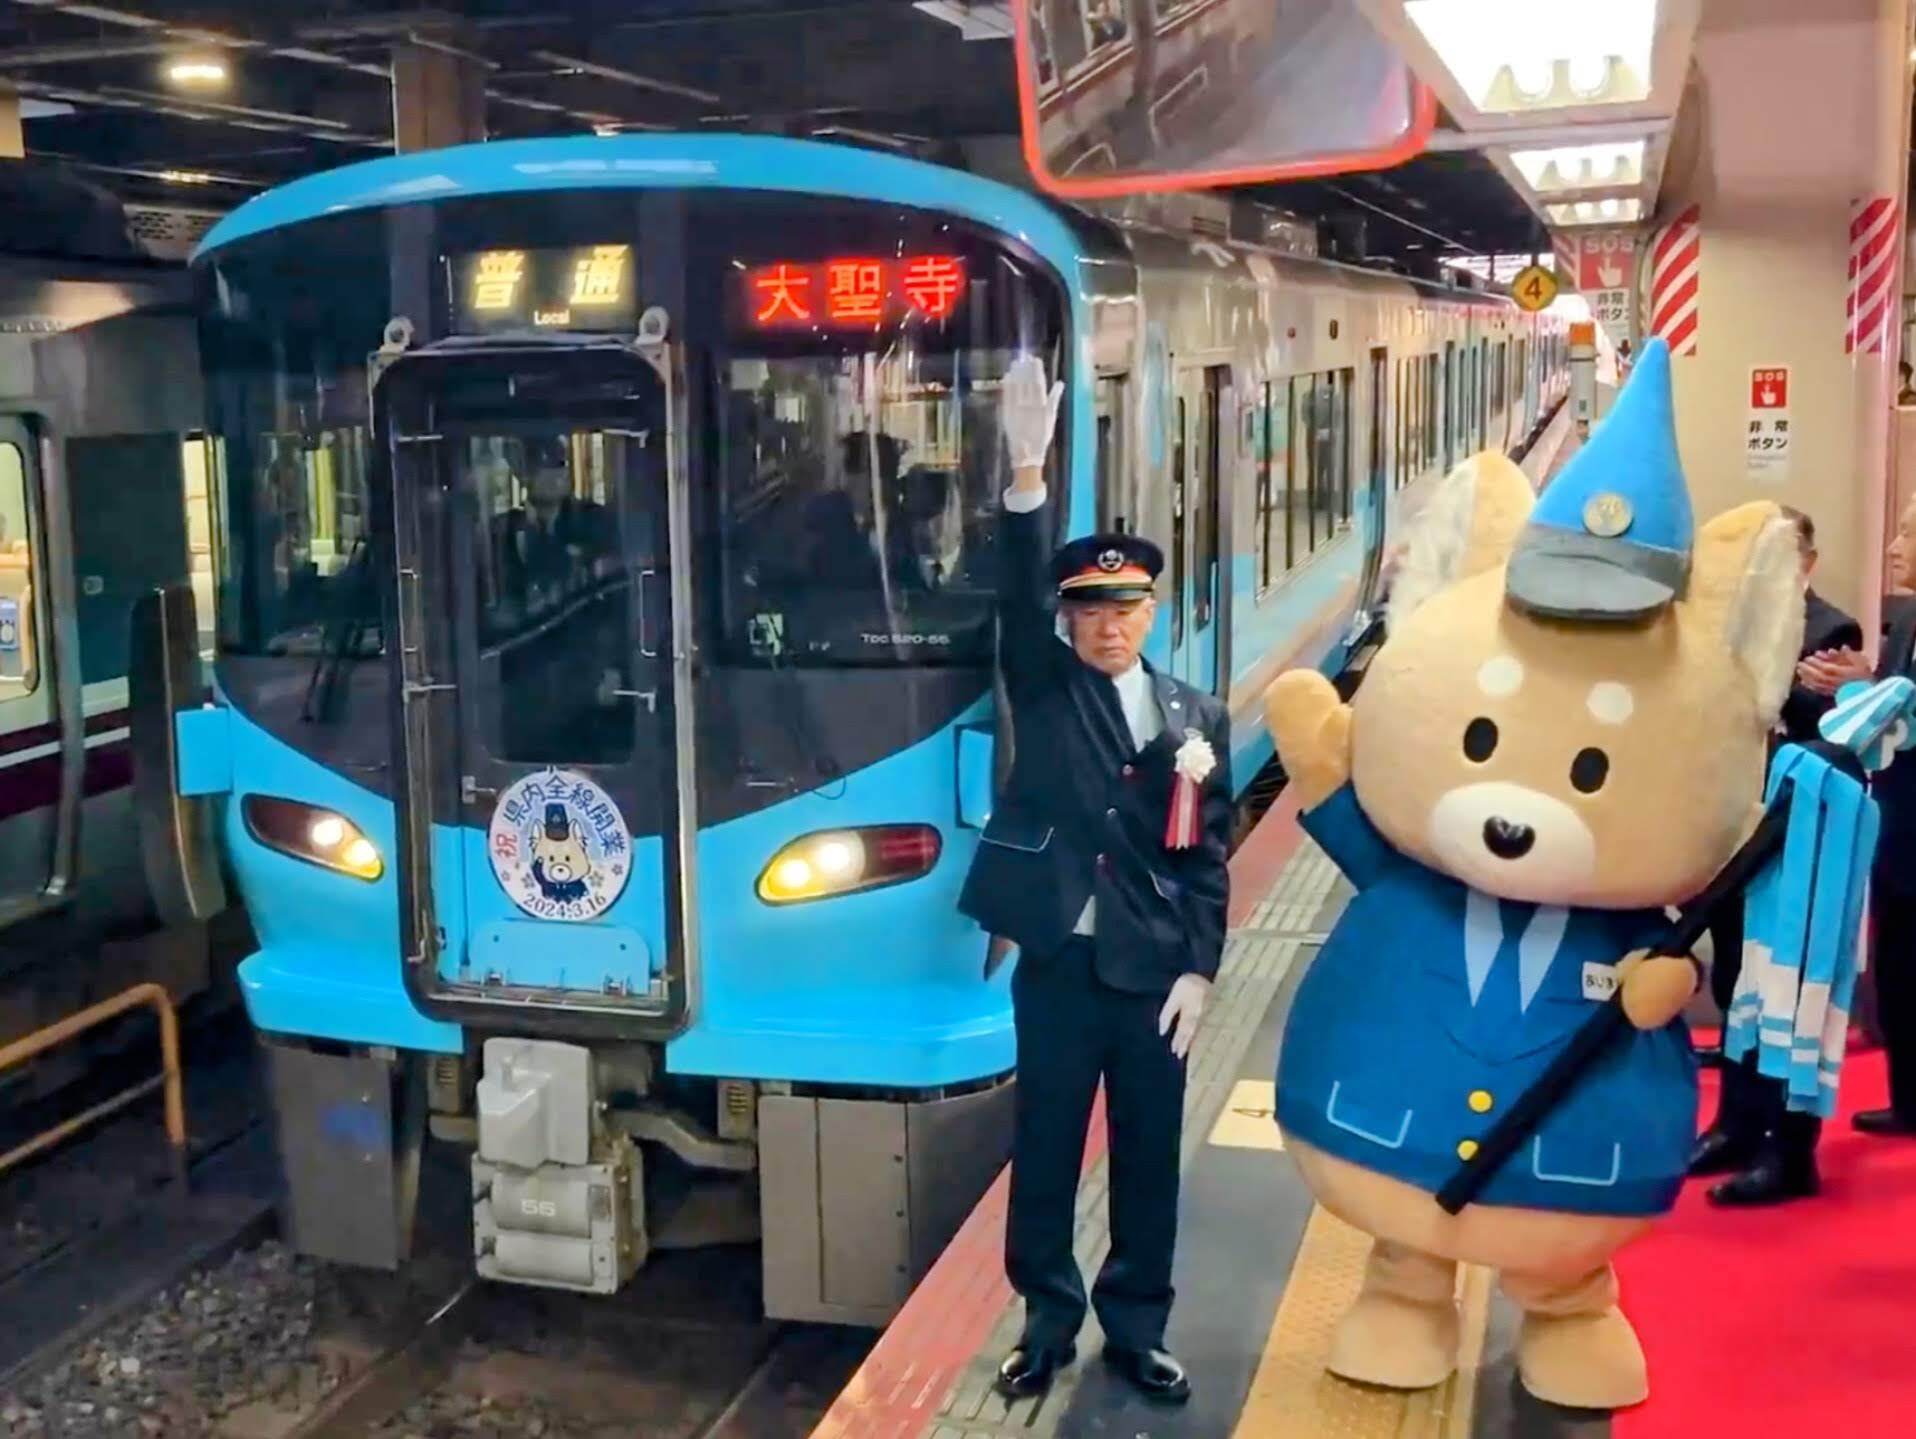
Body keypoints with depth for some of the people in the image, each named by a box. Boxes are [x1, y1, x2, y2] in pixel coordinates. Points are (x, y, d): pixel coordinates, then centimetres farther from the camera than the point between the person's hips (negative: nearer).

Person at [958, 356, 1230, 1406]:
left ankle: (1135, 1328, 28)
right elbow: (1018, 595, -19)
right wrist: (1029, 470, -32)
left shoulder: (1198, 719, 5)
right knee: (1046, 1150, 9)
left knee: (1148, 1157, 11)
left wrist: (1197, 969, -5)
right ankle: (1048, 1322, 26)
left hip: (1156, 973, 2)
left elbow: (1207, 859, 4)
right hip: (1059, 965, -1)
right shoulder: (1044, 691, 0)